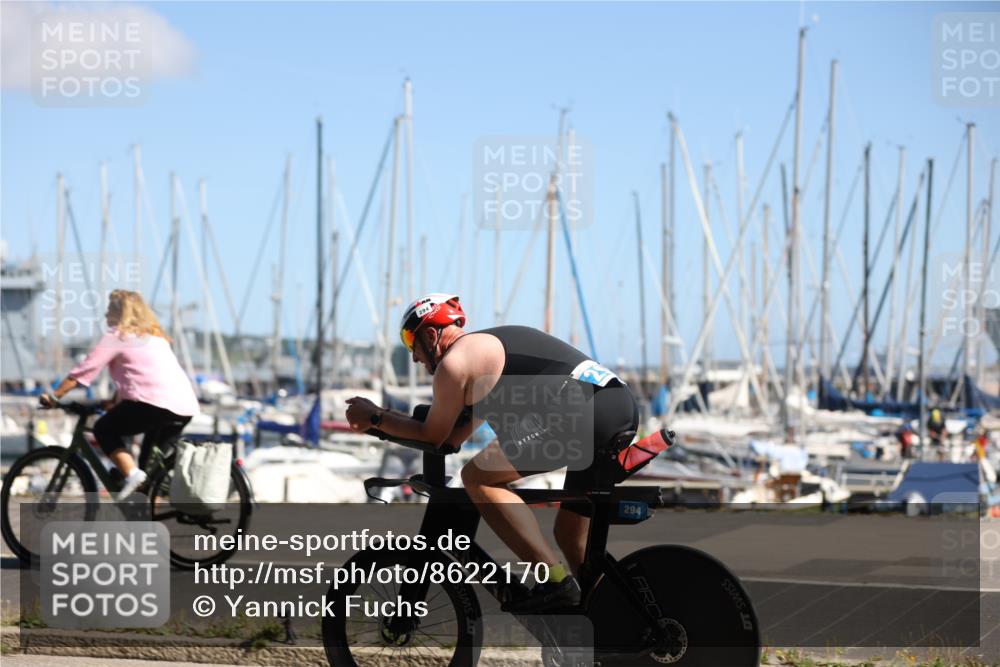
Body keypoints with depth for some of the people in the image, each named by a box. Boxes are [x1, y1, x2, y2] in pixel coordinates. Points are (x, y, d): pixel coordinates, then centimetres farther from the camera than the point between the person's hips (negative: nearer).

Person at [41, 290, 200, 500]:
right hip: (187, 406, 7)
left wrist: (53, 397, 6)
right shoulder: (156, 336, 29)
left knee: (104, 429, 11)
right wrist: (115, 401, 35)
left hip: (155, 403, -7)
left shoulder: (116, 336, 6)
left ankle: (131, 474, -10)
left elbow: (85, 369, 2)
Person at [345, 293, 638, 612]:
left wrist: (374, 417, 23)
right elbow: (455, 436, 38)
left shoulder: (454, 362, 3)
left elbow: (433, 436, 12)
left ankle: (556, 583, -12)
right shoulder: (490, 346, 32)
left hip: (584, 408, -10)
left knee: (478, 478, -6)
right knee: (570, 534, 21)